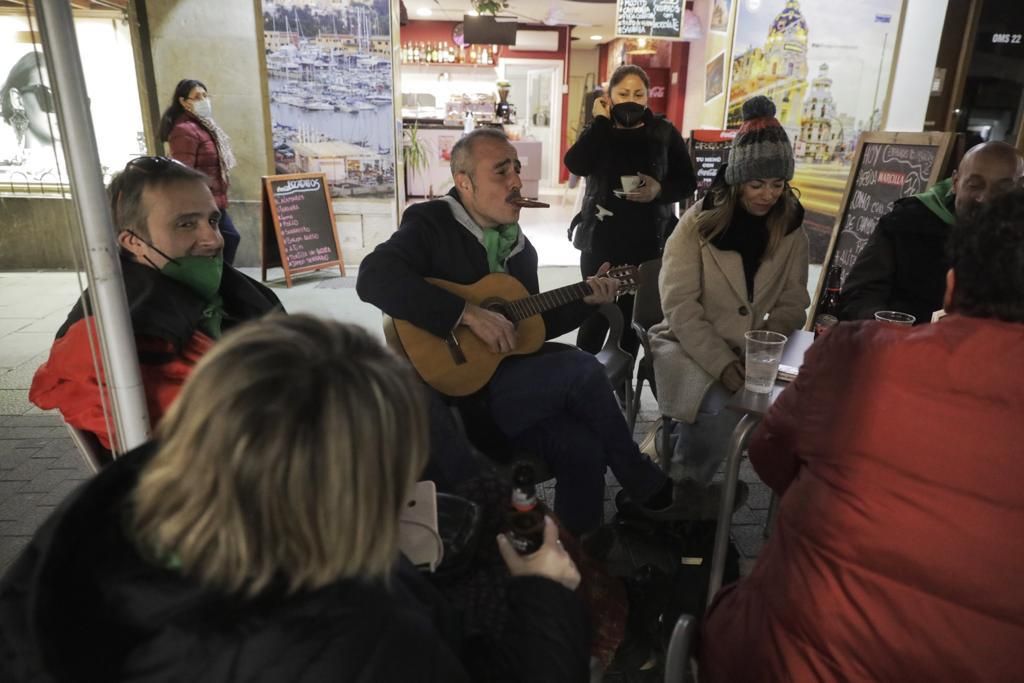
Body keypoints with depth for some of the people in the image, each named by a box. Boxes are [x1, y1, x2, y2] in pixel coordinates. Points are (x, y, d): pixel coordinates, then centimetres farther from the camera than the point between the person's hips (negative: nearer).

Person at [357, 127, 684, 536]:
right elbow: (374, 280, -26)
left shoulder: (520, 246, 15)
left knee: (582, 446, -19)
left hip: (508, 384, 7)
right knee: (582, 370, -19)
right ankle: (647, 487, 3)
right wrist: (469, 314, -29)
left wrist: (586, 301, 7)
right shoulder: (430, 224, -7)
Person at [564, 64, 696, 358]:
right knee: (596, 311, 3)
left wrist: (660, 190, -16)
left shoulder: (664, 132, 4)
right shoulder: (598, 131, 6)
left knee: (632, 314, 8)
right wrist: (601, 121, -11)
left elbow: (687, 182, 4)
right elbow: (576, 165, -15)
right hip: (600, 237, 0)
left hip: (647, 240, 0)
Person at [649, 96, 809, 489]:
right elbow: (680, 305, -12)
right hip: (691, 345, -4)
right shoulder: (699, 222, -6)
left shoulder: (791, 230, 5)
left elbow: (792, 305, 6)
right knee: (717, 408, -32)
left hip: (752, 352, 4)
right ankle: (685, 491, -2)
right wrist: (722, 363, -22)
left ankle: (690, 487, -3)